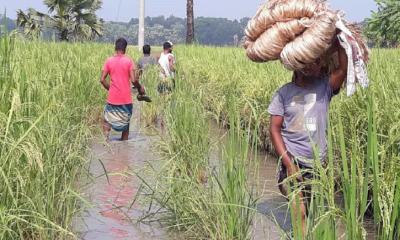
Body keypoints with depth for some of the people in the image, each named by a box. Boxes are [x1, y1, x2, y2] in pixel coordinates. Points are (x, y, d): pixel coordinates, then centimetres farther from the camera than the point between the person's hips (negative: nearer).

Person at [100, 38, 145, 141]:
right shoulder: (129, 61, -6)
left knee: (107, 122, 10)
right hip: (126, 99, -1)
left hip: (112, 98, 1)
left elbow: (102, 80, -1)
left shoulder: (109, 61, 0)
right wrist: (140, 88, 7)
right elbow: (133, 80, -11)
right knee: (125, 122, 12)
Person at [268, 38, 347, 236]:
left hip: (318, 162, 2)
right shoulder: (284, 92, -3)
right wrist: (288, 164, -13)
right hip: (292, 159, -2)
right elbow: (274, 129, -5)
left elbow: (344, 69, -19)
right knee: (299, 212, -10)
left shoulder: (325, 87, -1)